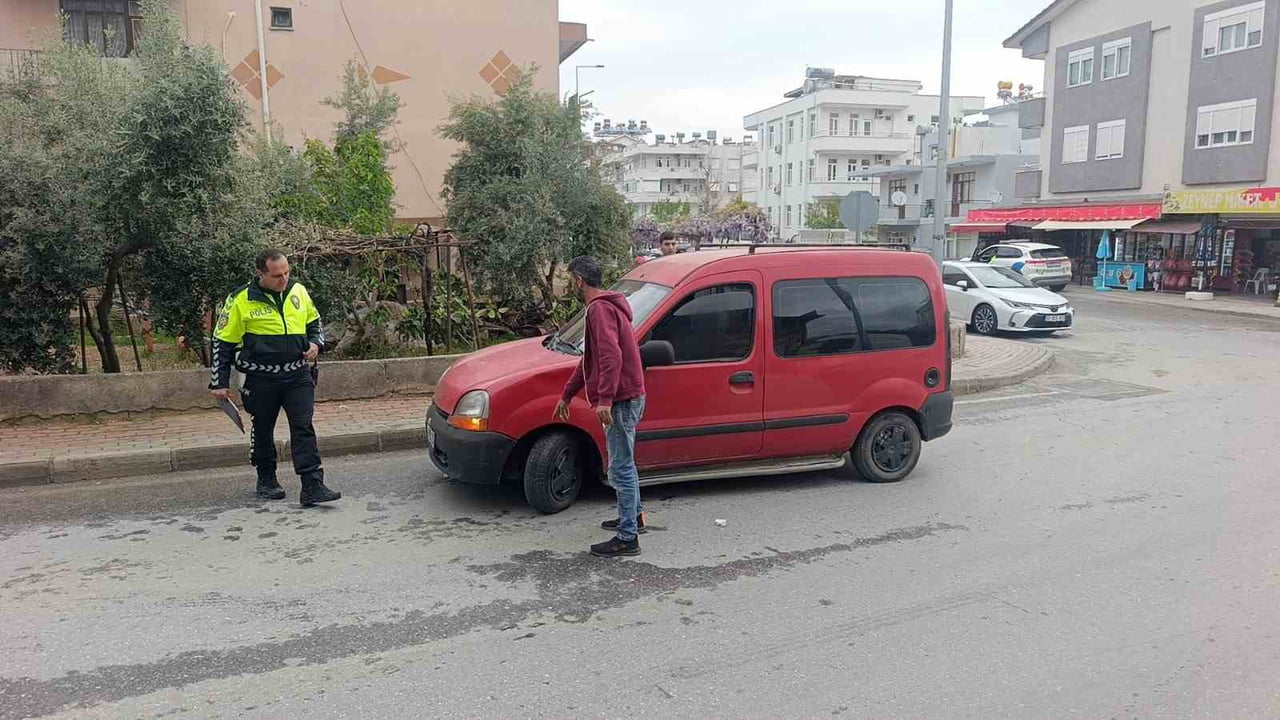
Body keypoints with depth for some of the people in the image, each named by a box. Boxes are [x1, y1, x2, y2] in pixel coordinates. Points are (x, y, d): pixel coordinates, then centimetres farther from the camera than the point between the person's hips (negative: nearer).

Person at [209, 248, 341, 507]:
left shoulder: (298, 291, 2)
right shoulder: (241, 300, -9)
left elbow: (314, 321, 20)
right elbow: (223, 342, -2)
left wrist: (316, 342, -1)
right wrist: (219, 383, -2)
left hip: (298, 375, 2)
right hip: (261, 378, -2)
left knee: (304, 428, -5)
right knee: (263, 430, 13)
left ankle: (312, 486, -7)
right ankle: (266, 480, 31)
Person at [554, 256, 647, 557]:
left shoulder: (600, 309, -15)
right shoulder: (607, 306, 19)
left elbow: (611, 355, -29)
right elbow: (590, 358, 25)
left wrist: (605, 399, -34)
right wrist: (567, 395, 29)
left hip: (621, 400, -11)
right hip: (629, 397, 11)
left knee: (621, 468, -7)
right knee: (624, 463, 23)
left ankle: (627, 538, -2)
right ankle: (633, 515, 39)